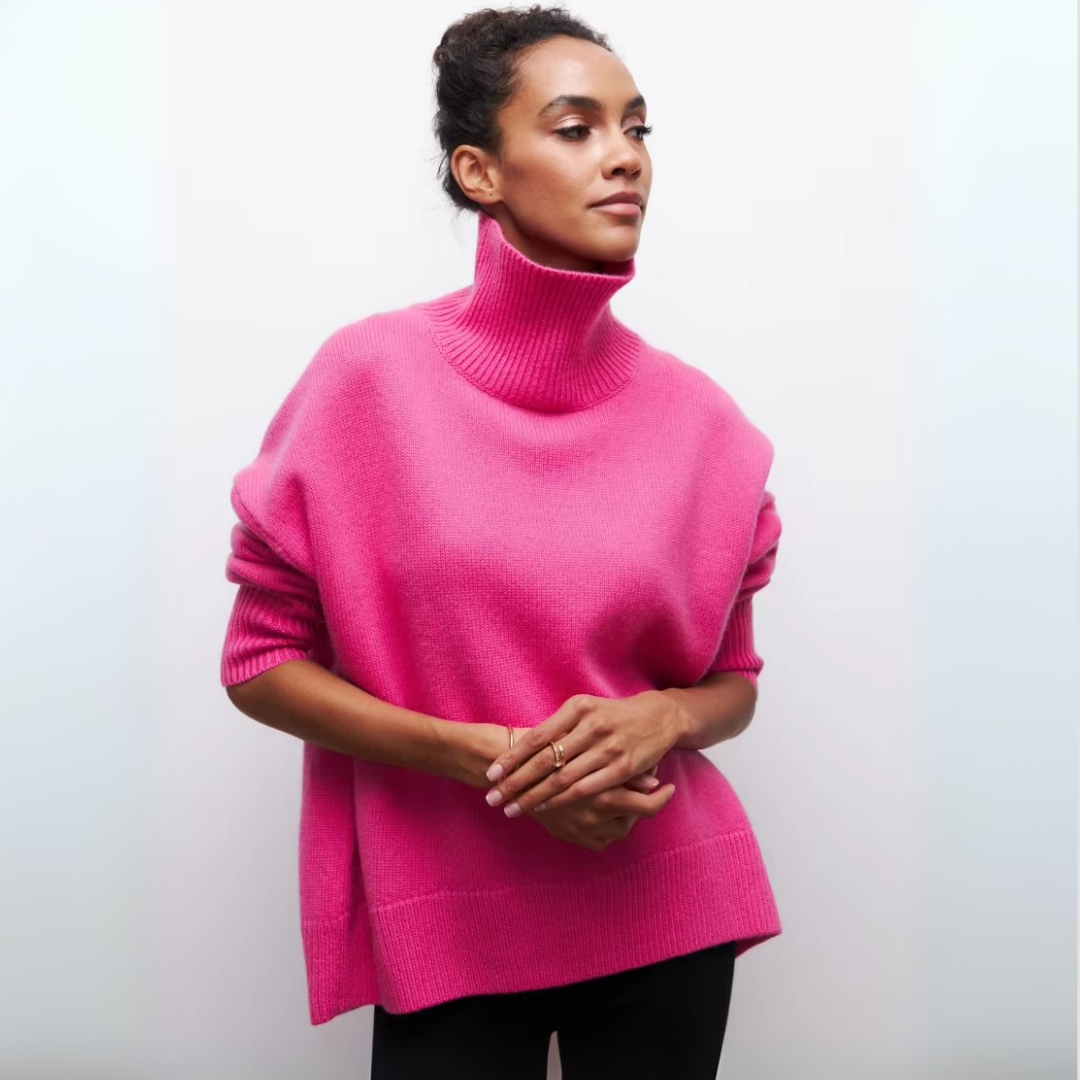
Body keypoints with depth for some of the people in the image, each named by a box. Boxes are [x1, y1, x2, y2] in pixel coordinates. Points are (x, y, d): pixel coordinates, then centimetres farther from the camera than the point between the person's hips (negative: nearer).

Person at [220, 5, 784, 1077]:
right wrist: (484, 755, -17)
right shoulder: (370, 376, -10)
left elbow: (734, 681, 8)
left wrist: (664, 717, -15)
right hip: (446, 934, -2)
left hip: (666, 911, 3)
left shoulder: (696, 416, -4)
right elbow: (259, 661, -5)